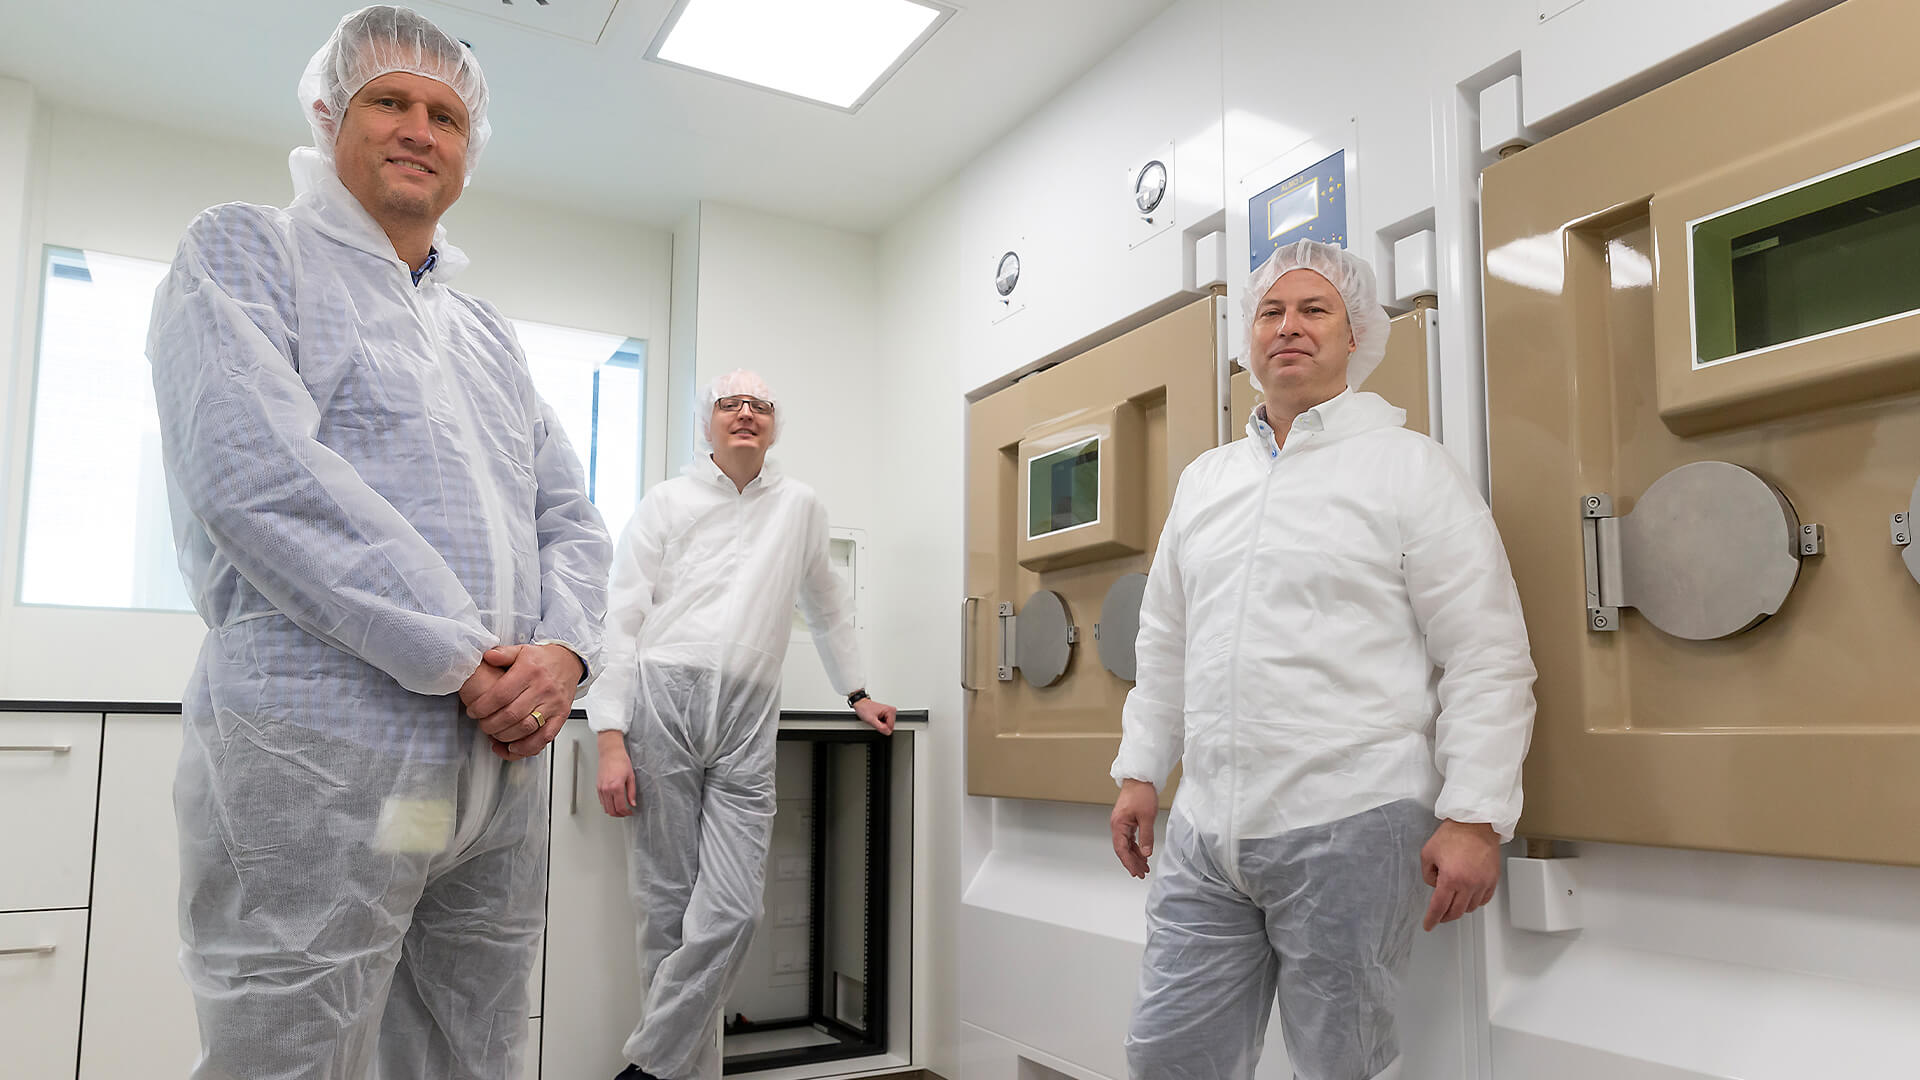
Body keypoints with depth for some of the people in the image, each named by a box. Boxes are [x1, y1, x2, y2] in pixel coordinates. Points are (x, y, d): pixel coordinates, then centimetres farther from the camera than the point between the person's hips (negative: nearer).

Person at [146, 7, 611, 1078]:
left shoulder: (490, 333, 23)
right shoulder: (246, 251, 5)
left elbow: (571, 517, 17)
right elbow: (255, 473, -12)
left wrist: (565, 648, -5)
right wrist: (462, 658, -15)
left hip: (505, 764, 6)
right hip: (320, 750, -6)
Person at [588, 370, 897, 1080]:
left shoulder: (800, 507, 16)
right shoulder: (666, 503, 9)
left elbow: (827, 606, 29)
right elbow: (621, 620, 3)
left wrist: (855, 692, 30)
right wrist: (611, 740, -5)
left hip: (747, 727, 2)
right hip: (662, 704, -1)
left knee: (732, 911, -9)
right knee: (667, 906, 0)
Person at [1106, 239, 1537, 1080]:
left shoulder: (1407, 467, -2)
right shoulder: (1203, 480, 15)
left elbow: (1487, 659, -7)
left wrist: (1474, 819, -12)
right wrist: (1139, 772, 16)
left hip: (1349, 829, -5)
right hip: (1204, 832, 6)